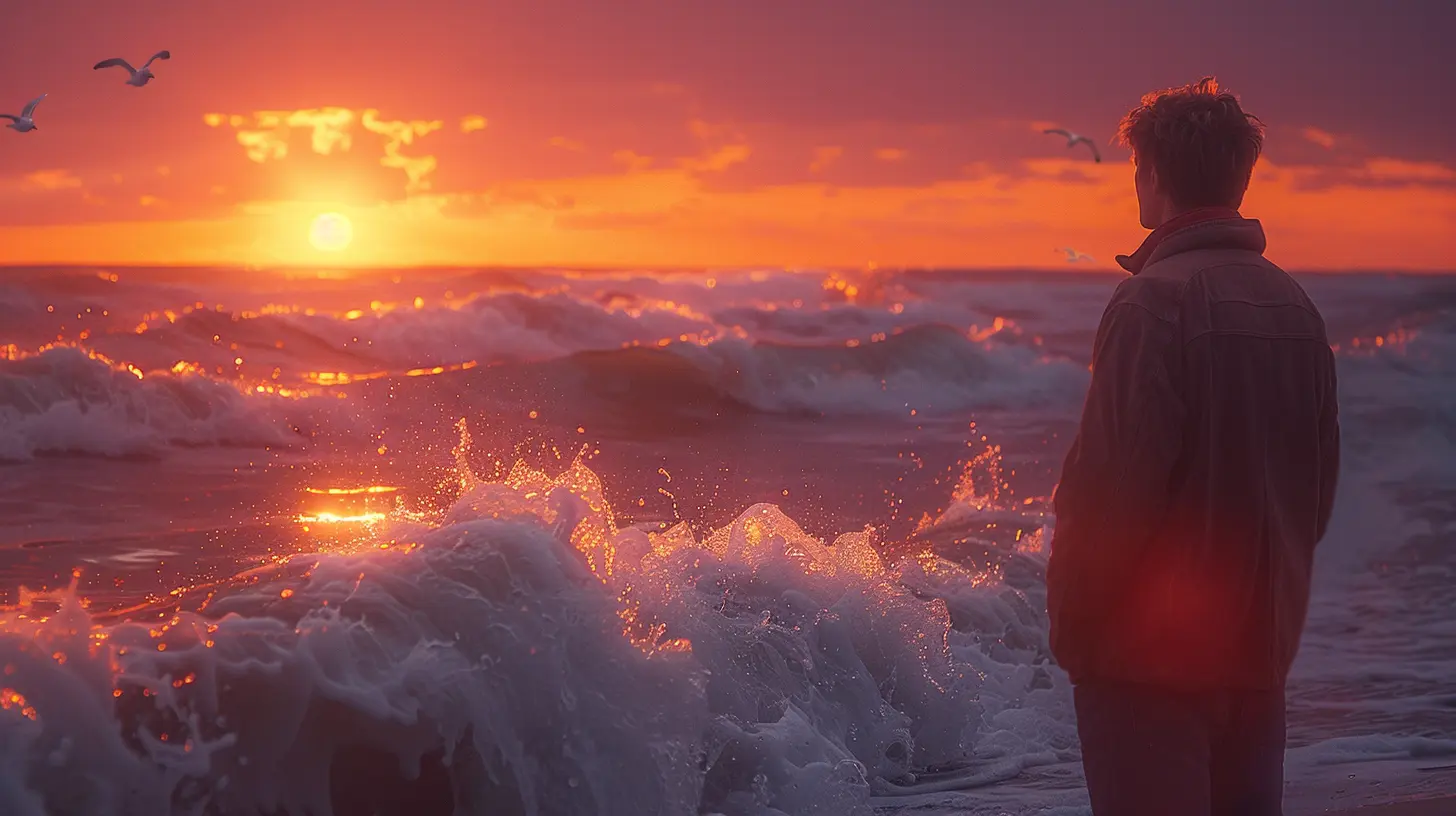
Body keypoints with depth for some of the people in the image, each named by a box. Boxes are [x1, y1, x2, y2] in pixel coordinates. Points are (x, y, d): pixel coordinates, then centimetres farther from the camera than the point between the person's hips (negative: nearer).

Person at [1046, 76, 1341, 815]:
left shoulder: (1155, 300, -15)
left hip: (1150, 648, -7)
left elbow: (1111, 484, -19)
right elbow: (1321, 481, 14)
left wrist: (1072, 621, -8)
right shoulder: (1294, 305, 9)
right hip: (1262, 645, 8)